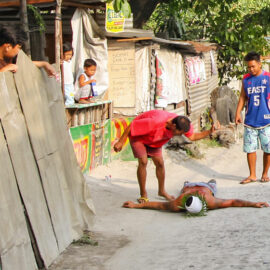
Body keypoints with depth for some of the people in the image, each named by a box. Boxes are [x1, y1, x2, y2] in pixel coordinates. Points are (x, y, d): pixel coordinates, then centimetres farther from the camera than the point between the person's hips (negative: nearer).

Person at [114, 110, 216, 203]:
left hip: (153, 140, 6)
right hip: (138, 136, -6)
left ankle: (162, 191, 24)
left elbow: (192, 136, -11)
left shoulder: (181, 123, -24)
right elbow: (132, 126, -34)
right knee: (143, 162, -17)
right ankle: (143, 194, -4)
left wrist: (209, 132, -26)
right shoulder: (155, 122, -44)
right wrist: (120, 142, -26)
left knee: (160, 163, 3)